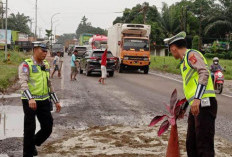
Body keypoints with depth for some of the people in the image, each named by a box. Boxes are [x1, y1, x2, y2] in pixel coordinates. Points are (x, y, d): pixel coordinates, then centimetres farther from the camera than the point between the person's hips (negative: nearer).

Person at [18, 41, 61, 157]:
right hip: (30, 102, -6)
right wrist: (30, 98, -36)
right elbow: (23, 83, -21)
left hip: (44, 101, 6)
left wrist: (56, 101, 18)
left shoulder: (46, 65, 13)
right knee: (30, 129, 1)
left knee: (48, 128, 6)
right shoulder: (26, 65, -9)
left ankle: (34, 143, 31)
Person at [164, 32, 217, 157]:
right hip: (196, 105, 10)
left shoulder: (192, 54, -5)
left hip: (204, 103, -10)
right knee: (191, 143, 15)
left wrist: (197, 99, -29)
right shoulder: (184, 61, 25)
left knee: (204, 146, -12)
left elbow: (204, 73, -20)